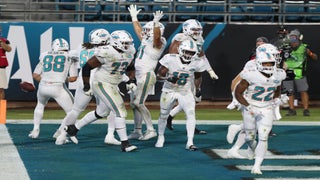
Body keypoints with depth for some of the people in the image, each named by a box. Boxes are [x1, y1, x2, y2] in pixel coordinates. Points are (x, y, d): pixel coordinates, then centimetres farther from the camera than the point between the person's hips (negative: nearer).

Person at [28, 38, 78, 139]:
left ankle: (35, 130, 30)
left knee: (40, 105, 35)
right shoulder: (70, 57, 9)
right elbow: (73, 78, 4)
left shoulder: (45, 56, 16)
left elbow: (35, 75, 17)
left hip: (43, 87, 4)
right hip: (58, 88, -4)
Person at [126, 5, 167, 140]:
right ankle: (137, 131, 17)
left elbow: (157, 36, -32)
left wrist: (156, 23, -44)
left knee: (139, 103, -14)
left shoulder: (159, 43, -9)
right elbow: (138, 30, 33)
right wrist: (134, 16, 39)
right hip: (138, 76, 10)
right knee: (134, 103, 10)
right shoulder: (146, 41, 17)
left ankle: (151, 130, -10)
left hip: (146, 75, -10)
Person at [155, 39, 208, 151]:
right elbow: (159, 75, -15)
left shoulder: (197, 63, -11)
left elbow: (197, 77, 10)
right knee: (163, 115, 11)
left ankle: (190, 142, -15)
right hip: (169, 91, -1)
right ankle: (160, 137, 37)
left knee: (191, 114, -18)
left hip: (186, 92, 1)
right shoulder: (170, 59, -21)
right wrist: (168, 78, -33)